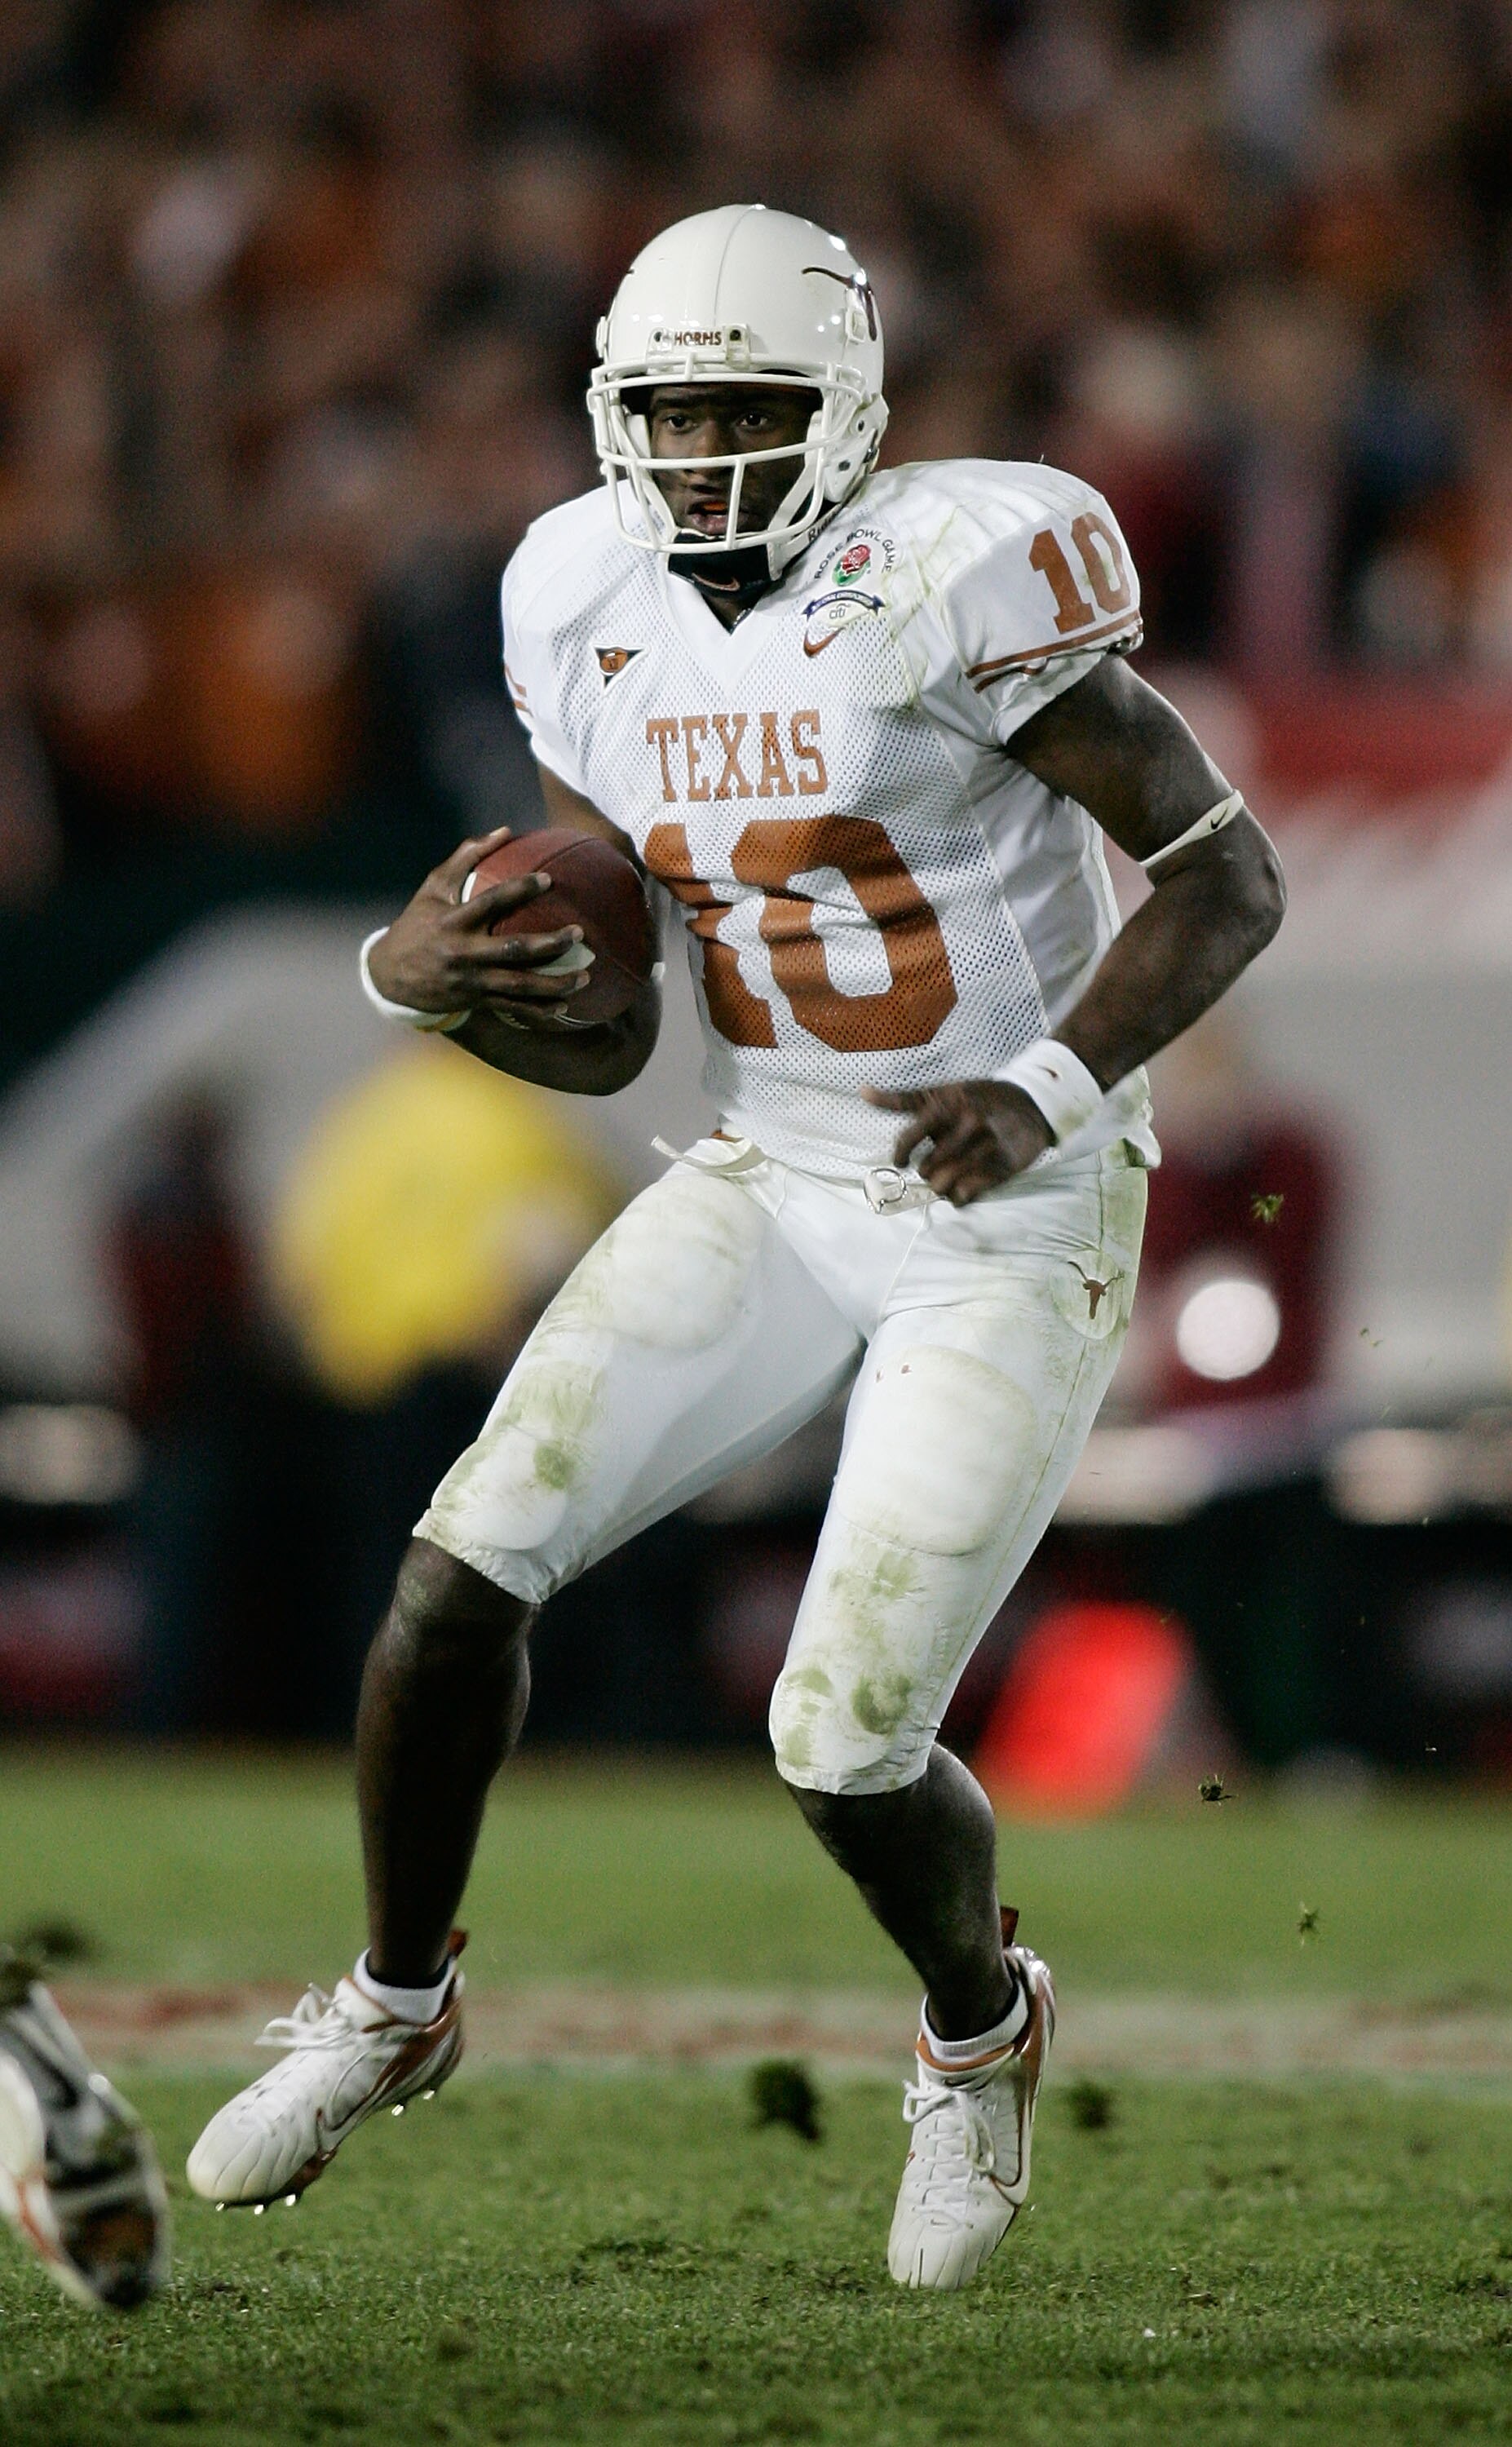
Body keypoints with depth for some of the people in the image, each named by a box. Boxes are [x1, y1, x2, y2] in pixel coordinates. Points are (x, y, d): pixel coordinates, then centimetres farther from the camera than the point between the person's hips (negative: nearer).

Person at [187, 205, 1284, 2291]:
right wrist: (430, 978, -15)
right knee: (468, 1558, -9)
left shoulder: (949, 587, -20)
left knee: (847, 1748, -11)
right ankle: (395, 2004, 16)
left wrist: (1055, 1091, -26)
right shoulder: (597, 616, 0)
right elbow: (597, 1041, 5)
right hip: (774, 1183, 6)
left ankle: (979, 2025, 23)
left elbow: (1229, 874, -14)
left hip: (1014, 1231, -6)